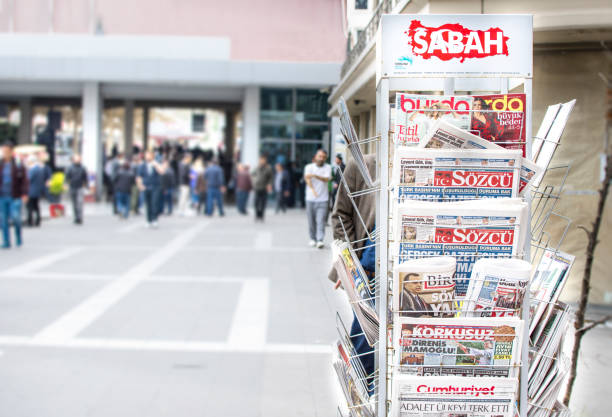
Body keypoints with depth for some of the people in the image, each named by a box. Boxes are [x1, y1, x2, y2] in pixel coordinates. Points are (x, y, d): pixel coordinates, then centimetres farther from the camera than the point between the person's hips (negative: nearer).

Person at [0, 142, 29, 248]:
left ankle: (18, 237, 13)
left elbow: (24, 180, -3)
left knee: (15, 217, -11)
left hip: (15, 197, -3)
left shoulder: (19, 165, -3)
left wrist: (24, 194, -11)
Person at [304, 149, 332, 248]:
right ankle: (313, 239, 19)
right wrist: (312, 189, -31)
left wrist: (315, 175, -28)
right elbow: (307, 178, -13)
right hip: (310, 198, 1)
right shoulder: (309, 167, 4)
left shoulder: (327, 167, 5)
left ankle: (320, 240, -16)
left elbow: (326, 179, -12)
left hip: (322, 199, -1)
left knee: (321, 221, -11)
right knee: (311, 221, 5)